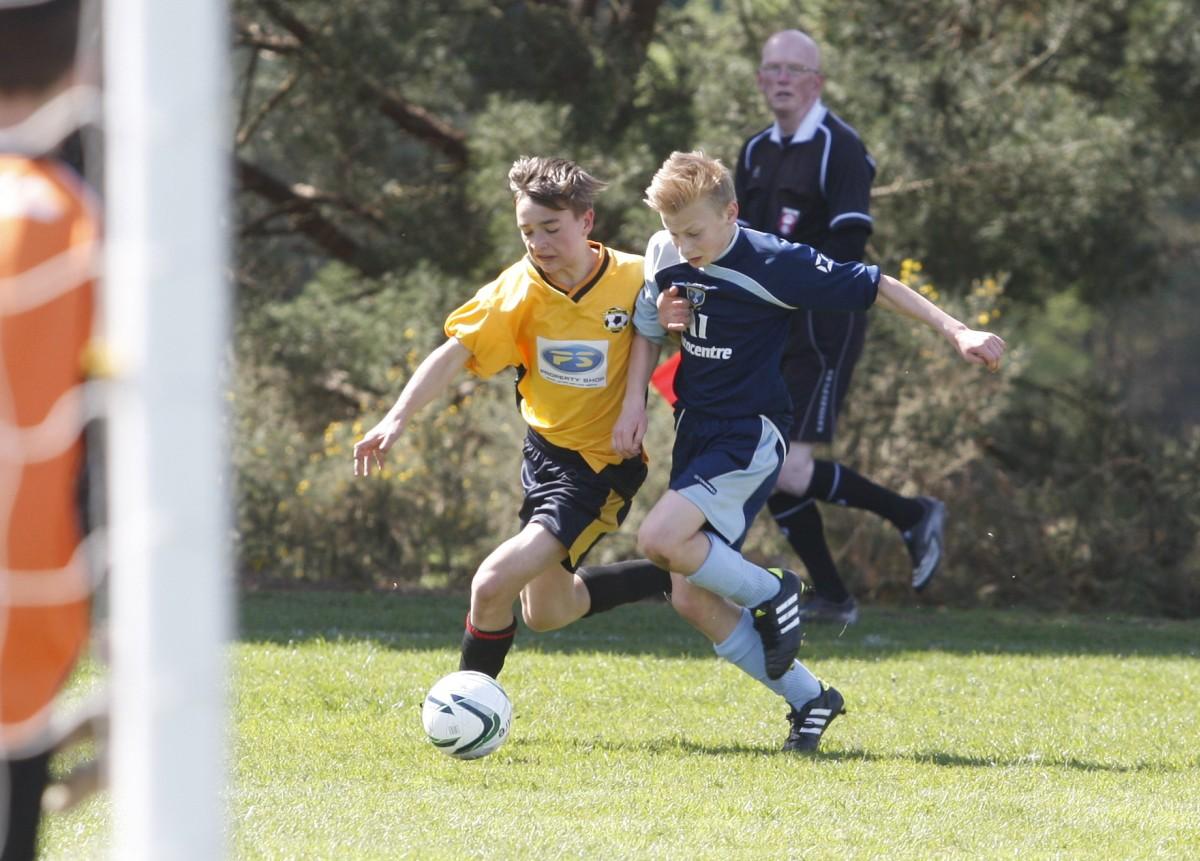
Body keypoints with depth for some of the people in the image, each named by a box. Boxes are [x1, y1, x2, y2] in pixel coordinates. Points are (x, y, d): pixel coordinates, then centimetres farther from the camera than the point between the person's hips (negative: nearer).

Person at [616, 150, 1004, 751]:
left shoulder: (772, 263, -17)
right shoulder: (664, 257, 1)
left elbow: (874, 287, -13)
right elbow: (647, 329, 18)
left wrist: (955, 331, -17)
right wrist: (634, 402, 4)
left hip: (751, 435, -7)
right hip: (696, 430, 7)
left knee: (660, 538, -27)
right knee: (691, 598, 2)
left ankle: (768, 594, -1)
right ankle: (808, 697, 14)